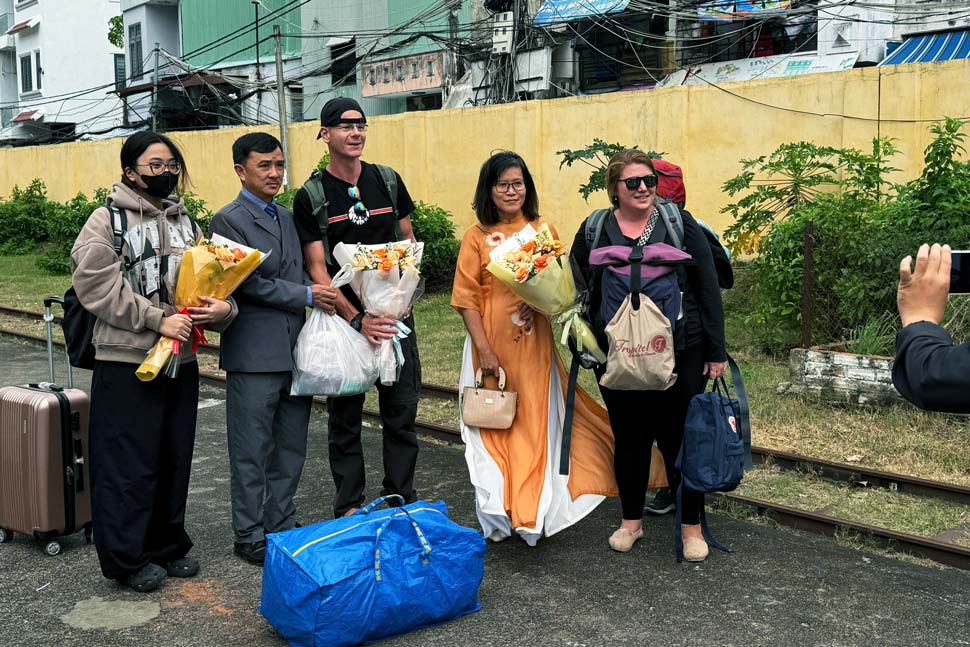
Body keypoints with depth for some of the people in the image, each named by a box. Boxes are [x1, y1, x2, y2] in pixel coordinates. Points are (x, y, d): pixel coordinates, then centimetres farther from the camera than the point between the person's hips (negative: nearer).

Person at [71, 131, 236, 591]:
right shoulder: (108, 220, -5)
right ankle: (126, 558, 13)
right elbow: (96, 284, -15)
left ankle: (169, 545, 28)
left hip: (181, 359, 6)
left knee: (175, 458, 13)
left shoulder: (185, 222, 13)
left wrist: (223, 307, -11)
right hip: (126, 362, -6)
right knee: (129, 462, 0)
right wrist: (157, 319, -19)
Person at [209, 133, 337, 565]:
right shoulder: (229, 220, -8)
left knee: (291, 448, 14)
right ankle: (251, 537, 14)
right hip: (255, 354, -7)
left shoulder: (287, 217, 16)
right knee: (253, 452, 3)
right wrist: (307, 296, -11)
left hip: (295, 350, 7)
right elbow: (249, 283, -15)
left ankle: (282, 527, 26)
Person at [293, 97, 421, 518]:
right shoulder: (311, 197, -4)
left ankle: (402, 499, 20)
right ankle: (349, 507, 18)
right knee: (345, 415, 6)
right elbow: (317, 270, -7)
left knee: (402, 408, 6)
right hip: (344, 317, -2)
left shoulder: (388, 180, 6)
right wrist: (357, 319, -18)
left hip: (394, 312, 3)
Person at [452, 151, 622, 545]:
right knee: (494, 426, 4)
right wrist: (484, 349, -11)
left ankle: (534, 515, 14)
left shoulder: (543, 230, 7)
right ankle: (498, 516, 15)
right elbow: (467, 298, -3)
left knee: (537, 425, 2)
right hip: (492, 345, -2)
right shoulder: (478, 236, 1)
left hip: (535, 345, 2)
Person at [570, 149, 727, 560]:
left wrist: (716, 350, -3)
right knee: (629, 438, 12)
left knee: (679, 437, 5)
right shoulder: (594, 232, 4)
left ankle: (691, 526, 21)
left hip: (679, 353, -1)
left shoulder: (679, 224, -1)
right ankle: (631, 520, 29)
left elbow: (708, 287, -1)